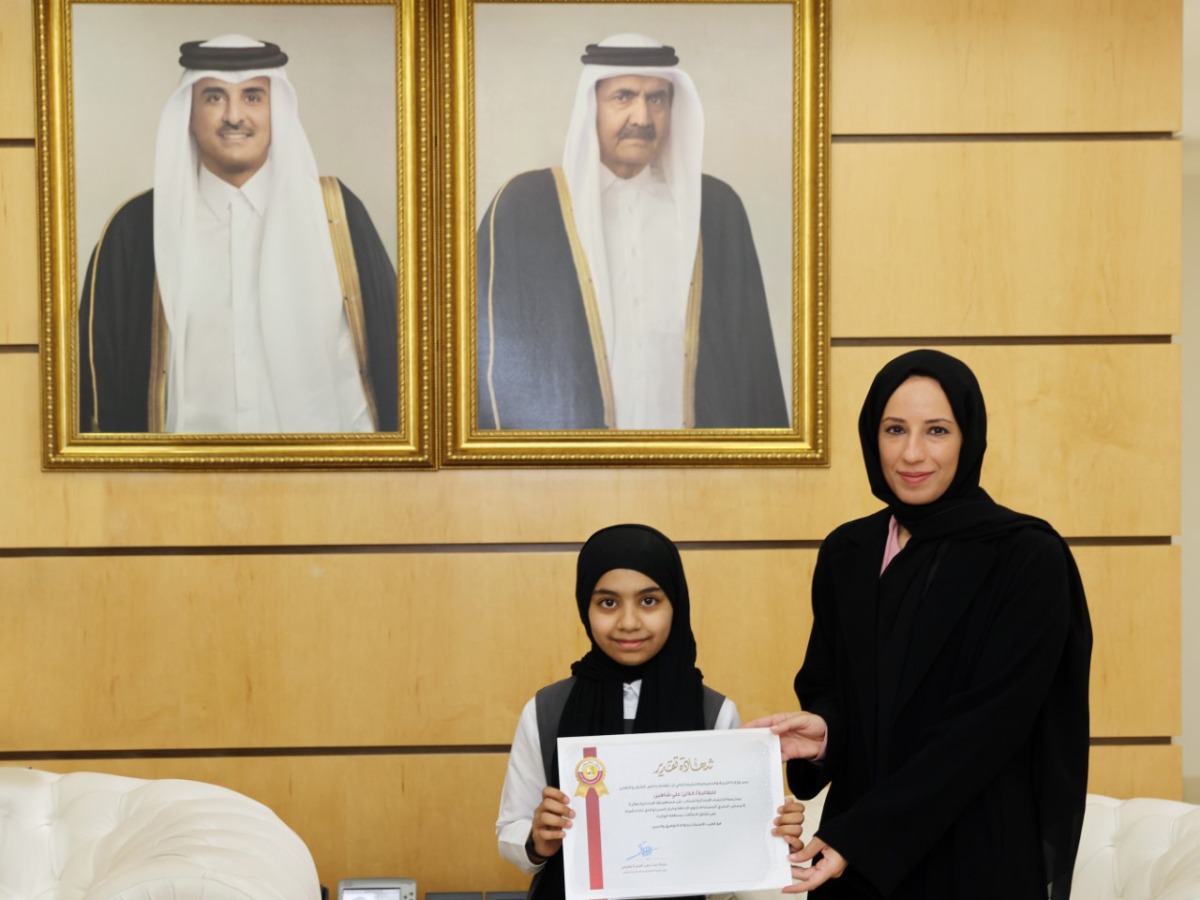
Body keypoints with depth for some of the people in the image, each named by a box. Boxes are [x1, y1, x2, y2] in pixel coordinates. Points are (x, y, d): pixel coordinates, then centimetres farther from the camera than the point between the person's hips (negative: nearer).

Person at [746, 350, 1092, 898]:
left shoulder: (1030, 559, -12)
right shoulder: (845, 554, 4)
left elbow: (990, 724, -17)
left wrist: (857, 837, -21)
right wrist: (821, 730, -13)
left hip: (980, 856, -4)